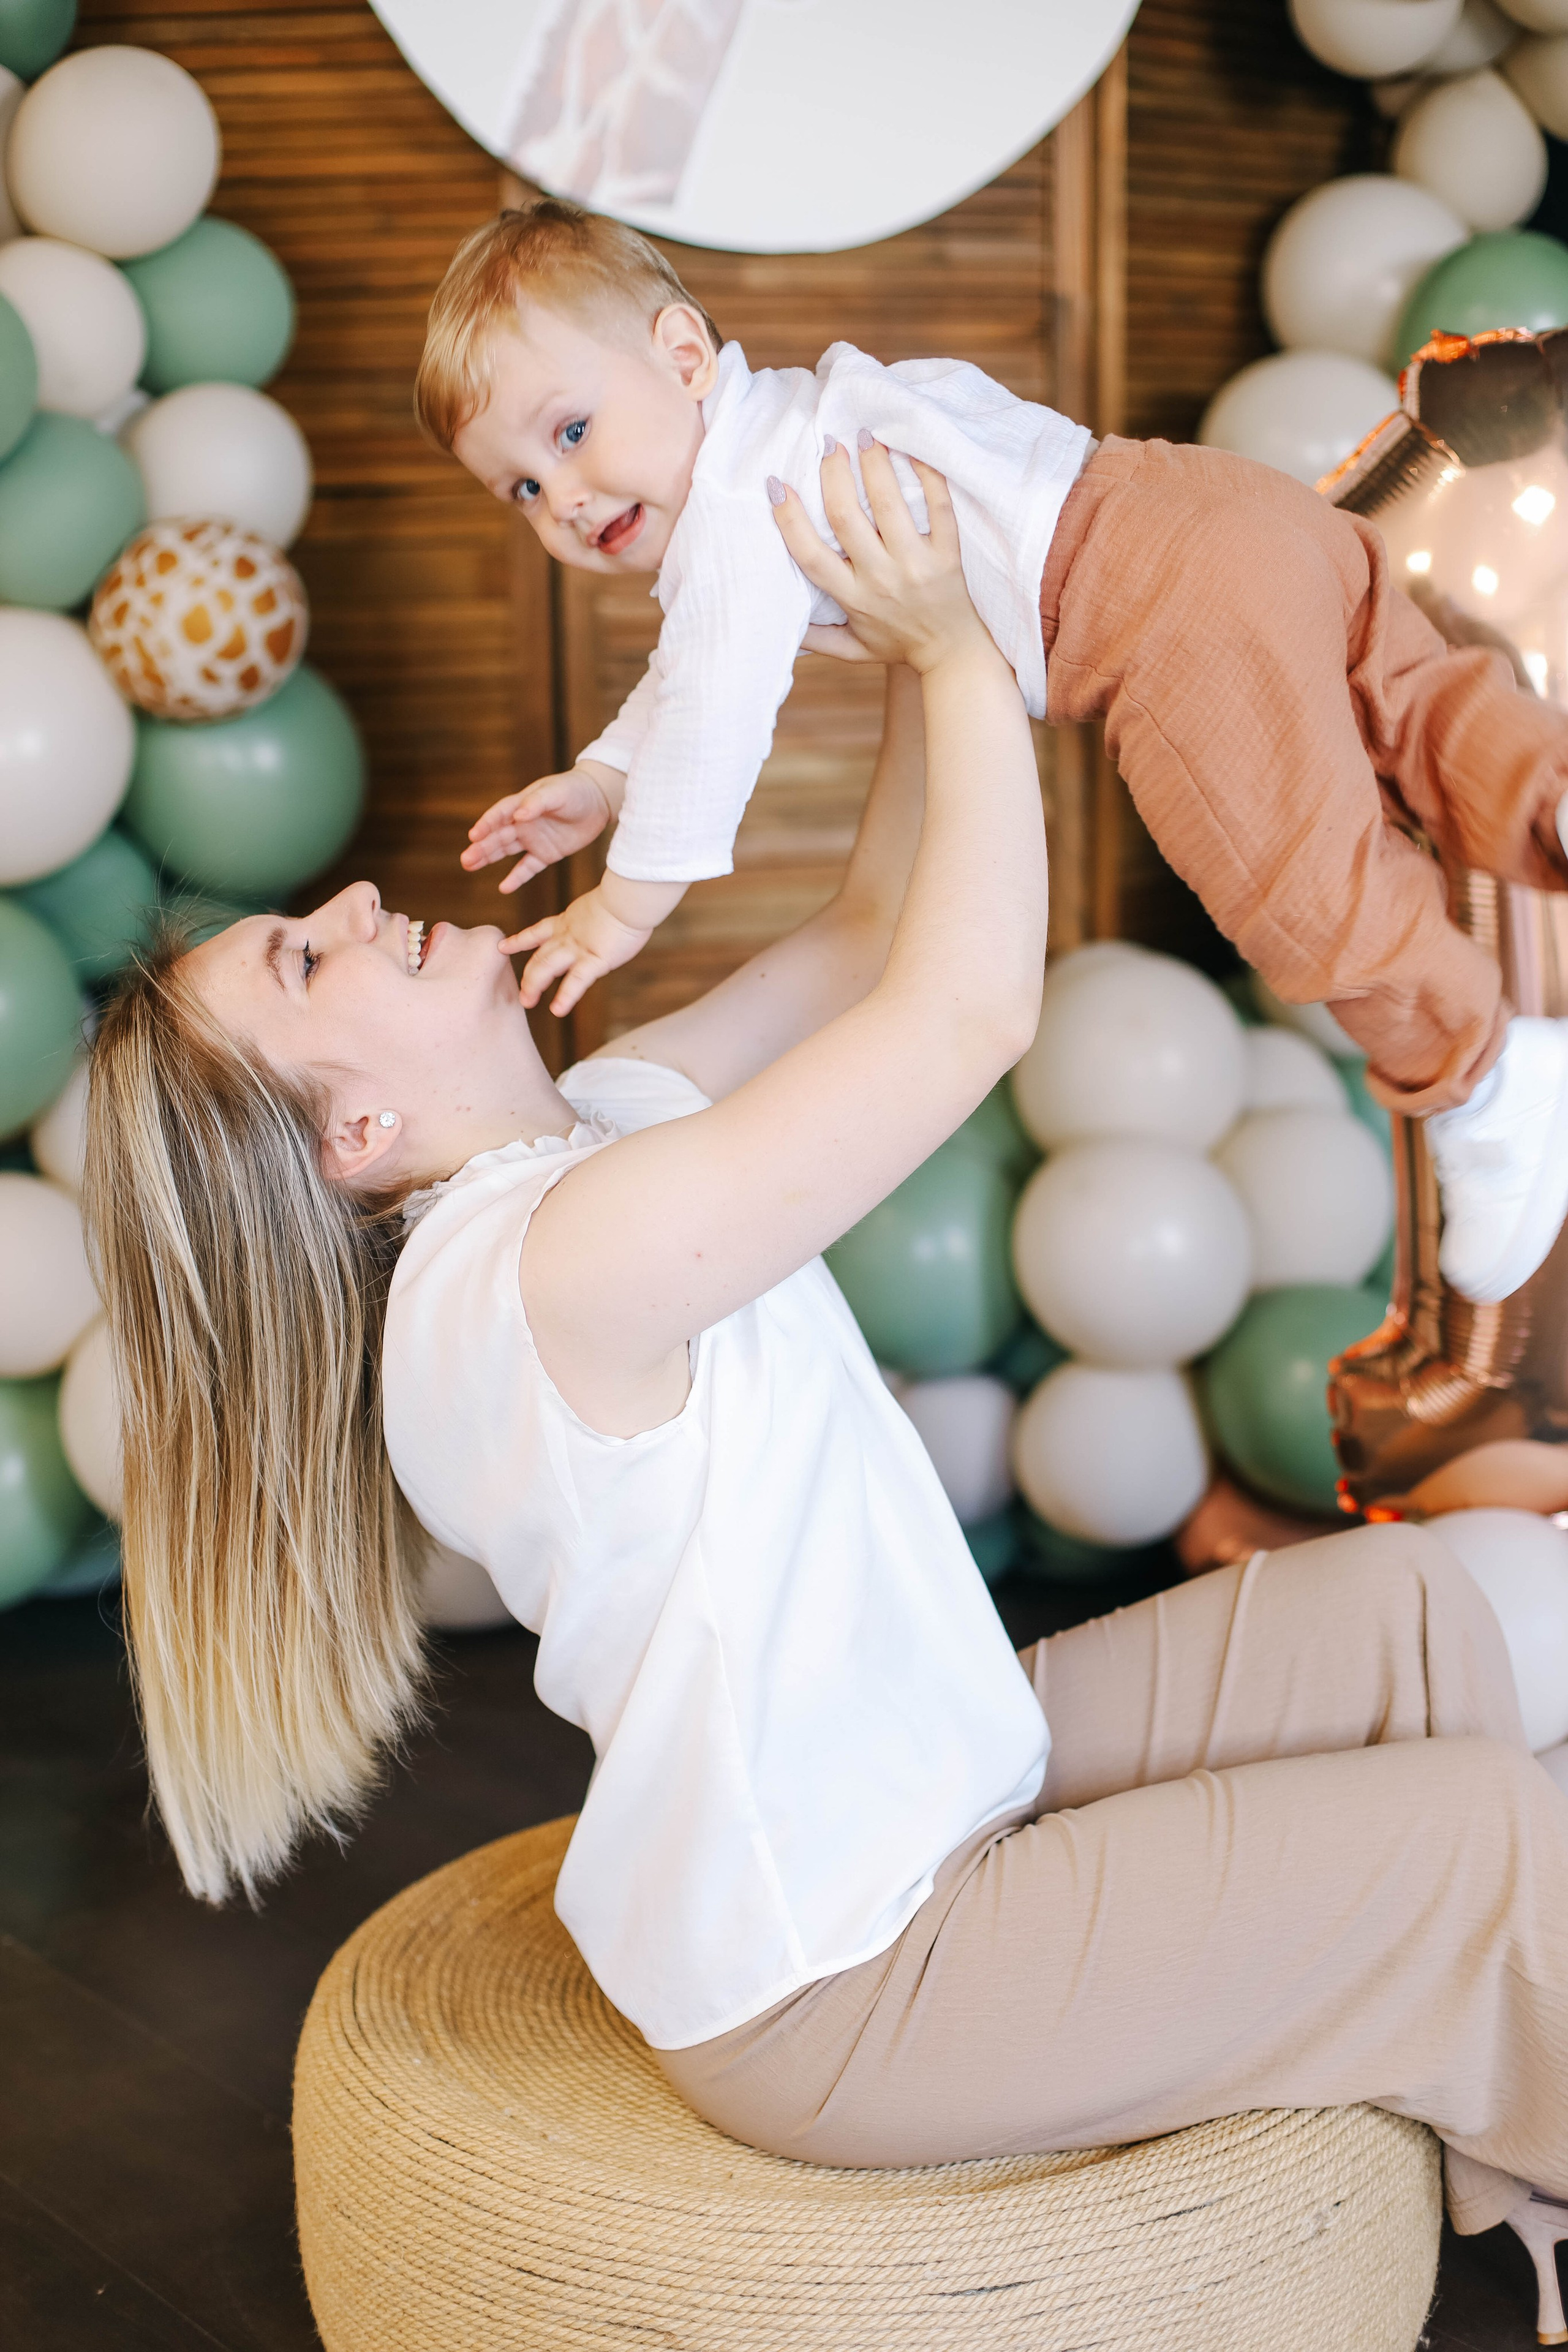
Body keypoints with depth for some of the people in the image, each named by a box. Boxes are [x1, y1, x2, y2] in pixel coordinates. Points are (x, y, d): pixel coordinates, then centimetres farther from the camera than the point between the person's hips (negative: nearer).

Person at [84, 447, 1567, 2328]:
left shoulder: (600, 1117, 2)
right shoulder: (570, 1257, -29)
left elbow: (872, 935, 9)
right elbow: (970, 1011, -29)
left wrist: (932, 657, -2)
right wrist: (957, 652, -18)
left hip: (912, 1799, 10)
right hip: (838, 1986, -10)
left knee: (1407, 1608, 12)